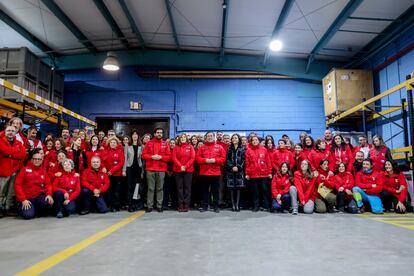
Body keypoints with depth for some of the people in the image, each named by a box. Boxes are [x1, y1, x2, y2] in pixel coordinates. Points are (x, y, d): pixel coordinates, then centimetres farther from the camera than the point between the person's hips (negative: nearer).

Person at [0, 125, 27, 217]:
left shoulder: (19, 143, 13)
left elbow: (23, 154, -4)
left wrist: (10, 154, -11)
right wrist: (17, 150, -3)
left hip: (15, 171, 4)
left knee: (11, 193, 8)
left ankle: (8, 209, 15)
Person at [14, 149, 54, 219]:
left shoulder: (43, 171, 9)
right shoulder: (25, 169, -3)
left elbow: (48, 184, 6)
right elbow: (17, 185, -6)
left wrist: (49, 194, -14)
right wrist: (23, 199, -14)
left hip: (39, 196, 3)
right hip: (27, 198, -3)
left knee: (49, 203, -27)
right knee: (28, 215, -23)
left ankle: (37, 210, 5)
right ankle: (21, 208, 13)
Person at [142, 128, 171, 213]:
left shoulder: (165, 144, 8)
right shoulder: (149, 143, 8)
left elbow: (169, 156, 6)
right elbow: (144, 155, 4)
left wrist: (161, 157, -10)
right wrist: (152, 157, -11)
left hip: (161, 169, 0)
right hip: (150, 169, 0)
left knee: (160, 188, 4)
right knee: (150, 188, 2)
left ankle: (159, 206, 12)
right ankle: (149, 206, 9)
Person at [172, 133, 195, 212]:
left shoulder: (190, 147, 6)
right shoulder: (176, 147, 9)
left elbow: (192, 158, -2)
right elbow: (174, 158, 0)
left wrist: (186, 166, -11)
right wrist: (180, 166, -12)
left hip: (188, 170, -1)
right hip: (178, 170, 1)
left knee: (187, 187, 1)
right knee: (179, 187, 3)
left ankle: (186, 205, 5)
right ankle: (180, 205, 7)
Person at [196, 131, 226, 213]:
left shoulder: (219, 147, 5)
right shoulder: (201, 147, 7)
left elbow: (223, 158, 0)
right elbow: (197, 158, 0)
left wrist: (215, 160, -14)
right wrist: (206, 160, -14)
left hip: (216, 172, -1)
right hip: (204, 172, 1)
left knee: (215, 190, 5)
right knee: (205, 190, 8)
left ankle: (216, 206, 14)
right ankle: (205, 206, 17)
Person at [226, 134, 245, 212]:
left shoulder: (242, 149, 6)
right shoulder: (229, 149, 12)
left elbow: (243, 159, -2)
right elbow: (227, 159, 4)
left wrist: (238, 167, -13)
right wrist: (232, 167, -11)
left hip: (239, 170, -1)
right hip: (230, 170, 1)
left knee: (238, 188, -1)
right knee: (231, 188, 0)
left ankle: (237, 205, 5)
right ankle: (233, 205, 7)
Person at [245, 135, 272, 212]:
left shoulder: (264, 149, 4)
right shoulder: (249, 150, 4)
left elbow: (268, 161, 4)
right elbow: (247, 163, 2)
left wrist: (269, 172, 0)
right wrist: (247, 173, -2)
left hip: (263, 174, 0)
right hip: (253, 174, 0)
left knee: (265, 190, 4)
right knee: (255, 191, 7)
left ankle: (266, 206, 13)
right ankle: (256, 206, 15)